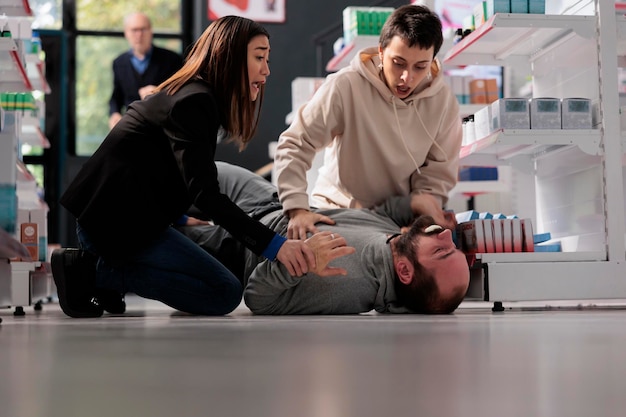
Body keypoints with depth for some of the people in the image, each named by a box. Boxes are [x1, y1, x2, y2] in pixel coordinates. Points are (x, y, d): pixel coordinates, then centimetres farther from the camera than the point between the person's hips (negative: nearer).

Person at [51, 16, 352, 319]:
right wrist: (274, 245, -31)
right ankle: (95, 272, -10)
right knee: (225, 294, -9)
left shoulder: (199, 97, 16)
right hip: (115, 221, -10)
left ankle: (97, 263, 9)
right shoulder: (194, 102, -16)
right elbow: (204, 193, -25)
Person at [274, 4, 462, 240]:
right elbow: (294, 146, -17)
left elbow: (439, 170, -2)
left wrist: (423, 200, -23)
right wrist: (298, 210, -28)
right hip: (336, 212, -3)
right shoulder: (345, 87, -18)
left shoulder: (444, 101, -7)